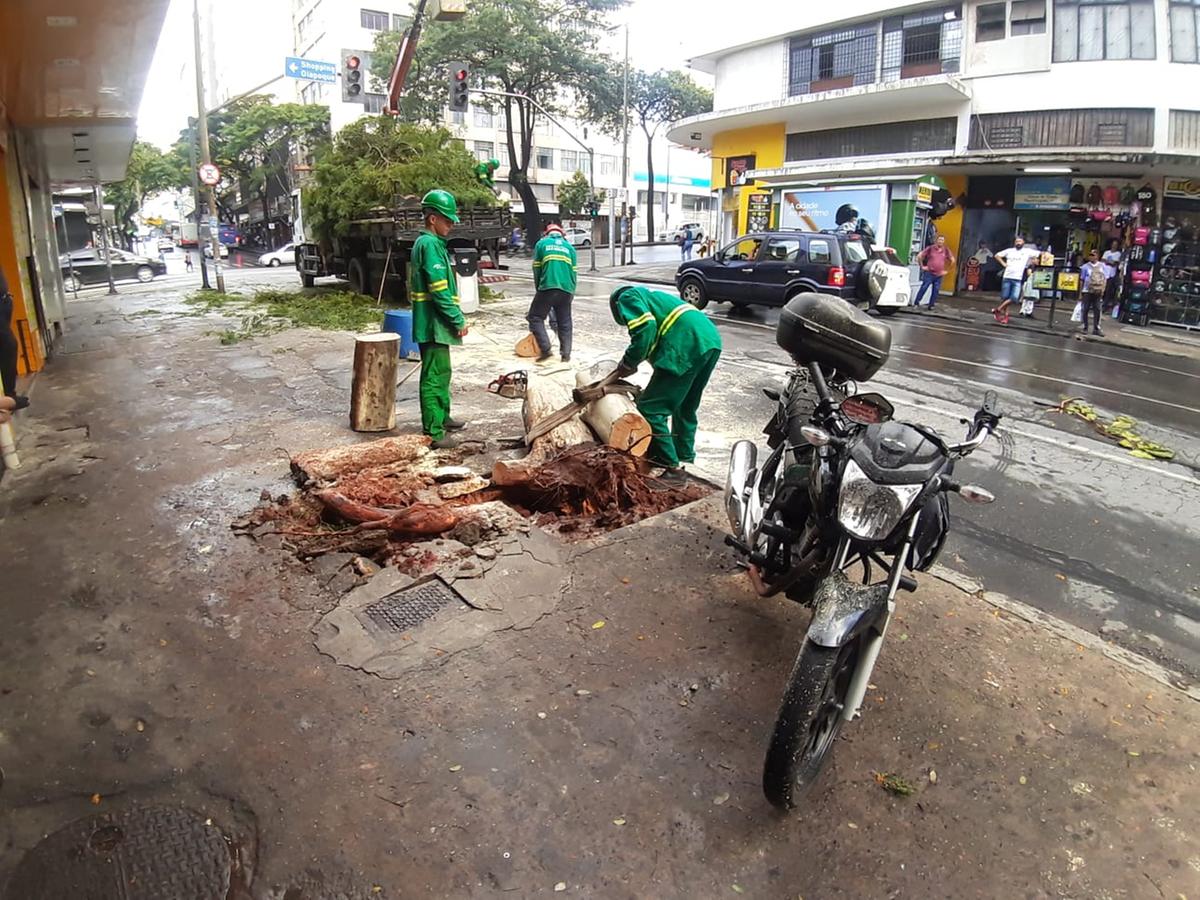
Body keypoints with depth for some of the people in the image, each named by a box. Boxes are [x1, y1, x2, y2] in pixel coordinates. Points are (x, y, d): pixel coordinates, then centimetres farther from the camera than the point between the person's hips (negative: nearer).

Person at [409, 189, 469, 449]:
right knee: (434, 376, -6)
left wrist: (454, 318, 19)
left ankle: (441, 418, 34)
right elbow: (440, 290, -21)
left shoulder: (430, 243, 17)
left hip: (434, 323, 10)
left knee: (441, 373, 20)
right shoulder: (430, 244, -15)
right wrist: (459, 320, -16)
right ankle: (433, 433, -2)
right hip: (433, 323, -10)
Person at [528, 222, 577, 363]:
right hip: (566, 290, 3)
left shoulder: (541, 244, 9)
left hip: (547, 288, -3)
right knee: (564, 323, 12)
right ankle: (566, 354, 10)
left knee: (535, 317, 9)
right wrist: (572, 291, 20)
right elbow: (573, 271, 15)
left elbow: (536, 269, 8)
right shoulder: (569, 246, 17)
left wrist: (538, 289, 18)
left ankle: (545, 349, -3)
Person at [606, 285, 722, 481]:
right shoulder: (651, 297, 37)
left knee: (650, 408, -3)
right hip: (711, 341, 9)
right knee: (686, 407, 24)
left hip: (687, 347, -9)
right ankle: (685, 458, 35)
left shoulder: (627, 298, 11)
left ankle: (672, 467, -2)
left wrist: (628, 363, 2)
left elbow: (645, 328, -8)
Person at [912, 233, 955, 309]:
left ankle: (931, 306, 13)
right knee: (923, 288, -6)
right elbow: (919, 256, -2)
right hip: (929, 273, -3)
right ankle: (916, 303, 0)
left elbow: (952, 260, 14)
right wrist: (922, 266, -2)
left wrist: (947, 270, 10)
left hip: (939, 275, 3)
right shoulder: (930, 248, -4)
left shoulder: (946, 250, 4)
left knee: (936, 291, 4)